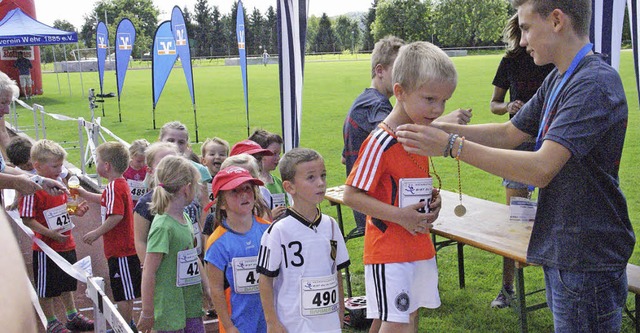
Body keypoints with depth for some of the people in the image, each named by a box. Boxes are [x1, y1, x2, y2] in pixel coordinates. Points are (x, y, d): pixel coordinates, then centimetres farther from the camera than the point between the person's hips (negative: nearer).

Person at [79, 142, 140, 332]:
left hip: (120, 249, -10)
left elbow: (116, 215, -28)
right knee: (126, 291, 20)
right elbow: (104, 200, 30)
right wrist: (83, 193, 32)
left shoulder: (114, 187, -19)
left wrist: (97, 233, -21)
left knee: (123, 293, 0)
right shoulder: (121, 184, 12)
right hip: (126, 246, 10)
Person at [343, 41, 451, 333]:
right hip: (388, 248, -8)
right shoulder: (380, 142, -19)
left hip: (419, 243, 8)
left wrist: (432, 200, 2)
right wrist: (399, 215, -24)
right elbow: (351, 195, -19)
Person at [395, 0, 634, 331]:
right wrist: (440, 128, 1)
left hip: (586, 264, -9)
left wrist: (452, 145, -26)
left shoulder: (595, 83, -22)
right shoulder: (558, 80, 9)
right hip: (561, 253, 9)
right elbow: (508, 134, 13)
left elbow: (542, 169, -29)